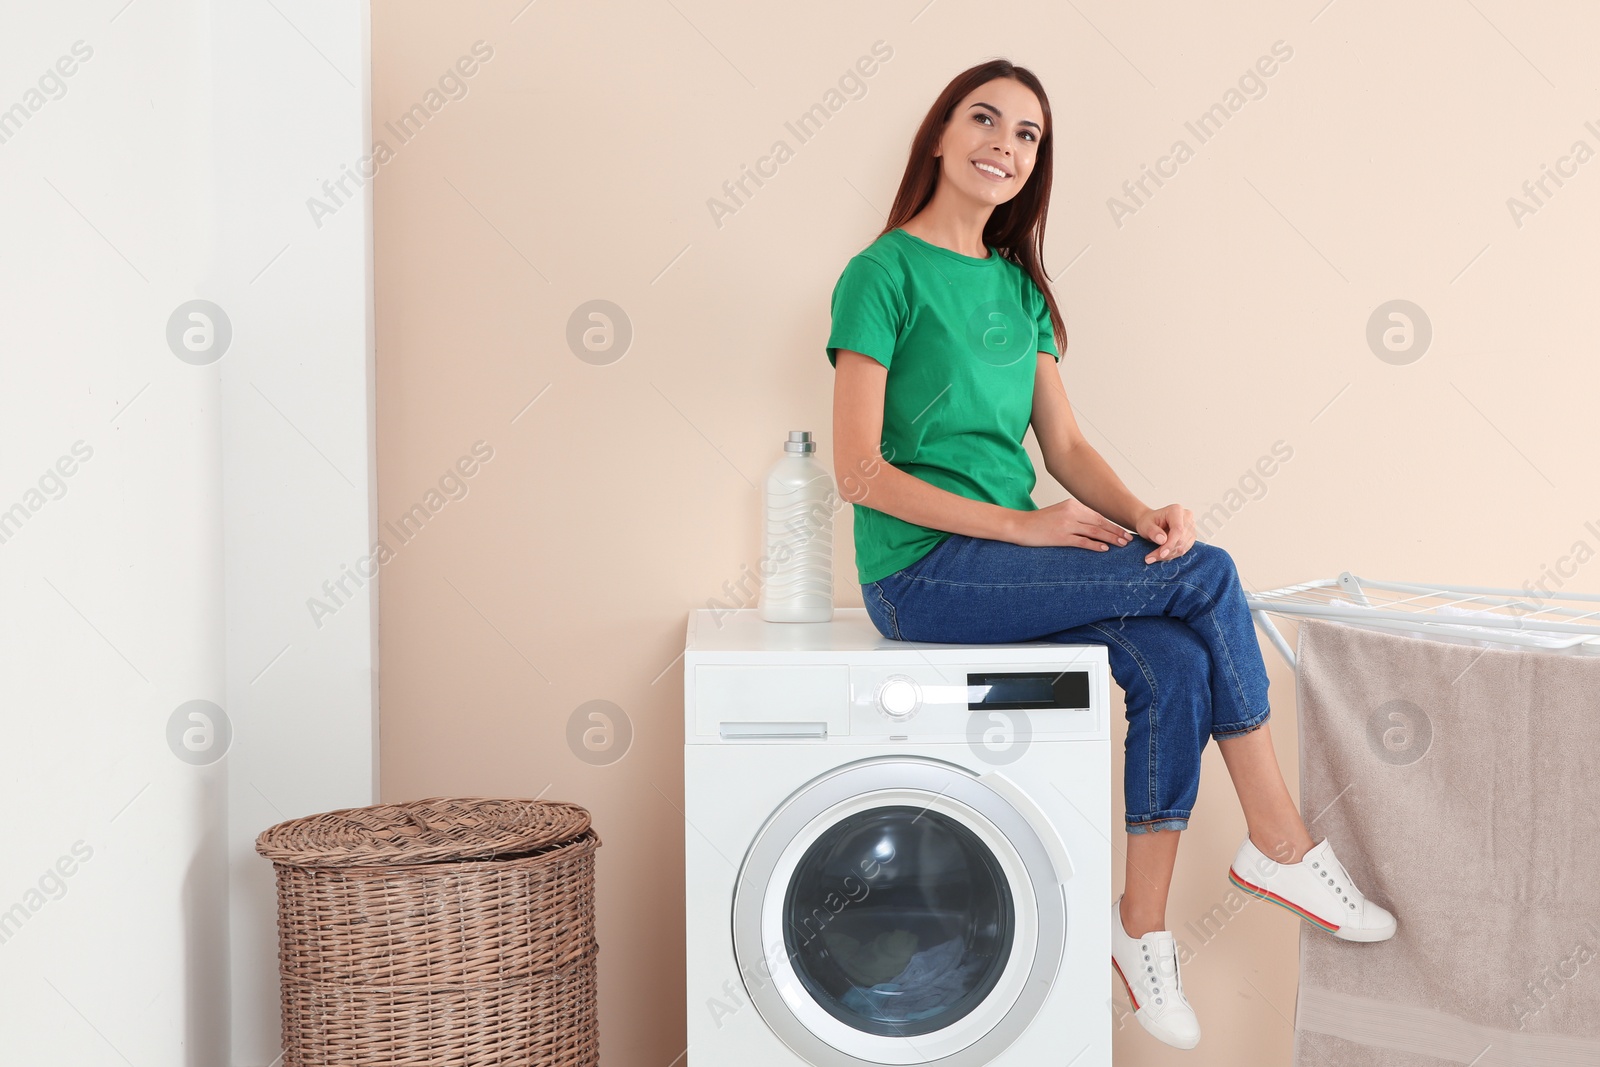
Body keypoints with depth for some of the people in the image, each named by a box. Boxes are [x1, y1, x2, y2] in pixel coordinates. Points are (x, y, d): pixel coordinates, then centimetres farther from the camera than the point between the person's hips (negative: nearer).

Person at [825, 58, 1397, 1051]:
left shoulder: (1020, 286, 16)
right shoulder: (886, 274, -7)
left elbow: (1066, 445, 11)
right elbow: (861, 470, -13)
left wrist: (1141, 513, -10)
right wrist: (1021, 526, -17)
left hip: (1012, 561, 7)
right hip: (923, 572, -7)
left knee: (1175, 664, -20)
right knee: (1208, 574, -18)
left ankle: (1144, 927, -9)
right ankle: (1281, 843, -4)